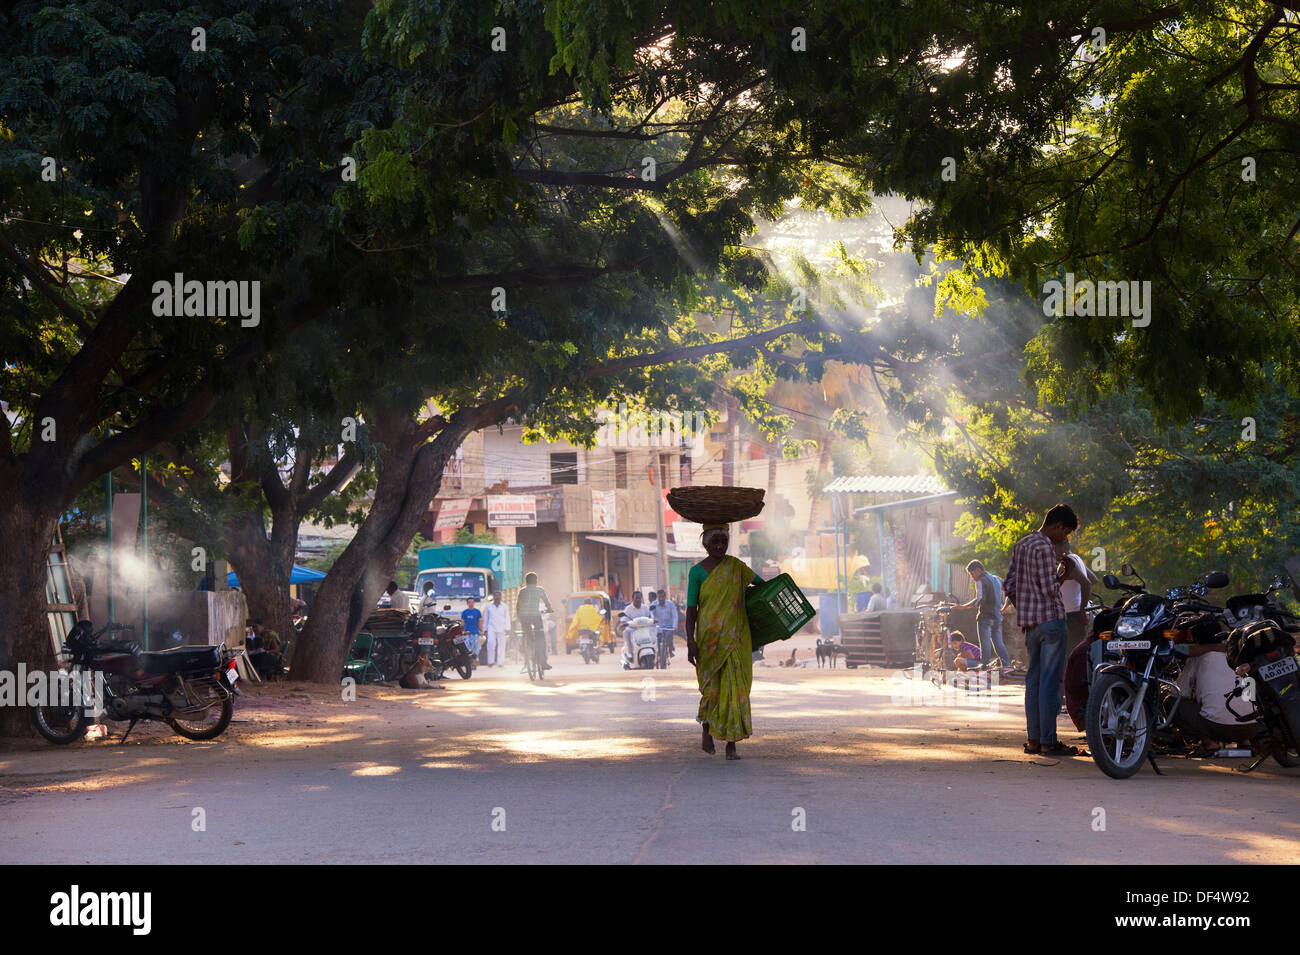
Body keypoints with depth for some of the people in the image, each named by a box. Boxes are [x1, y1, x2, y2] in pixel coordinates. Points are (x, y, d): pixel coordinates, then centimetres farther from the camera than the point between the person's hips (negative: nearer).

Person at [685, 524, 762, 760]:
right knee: (712, 686, 0)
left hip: (735, 636, 2)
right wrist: (690, 641, -13)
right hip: (709, 637, -2)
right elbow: (691, 609, -4)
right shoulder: (698, 571, -1)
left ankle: (731, 745, -2)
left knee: (735, 687, -5)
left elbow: (759, 582, 24)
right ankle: (706, 731, 29)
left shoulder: (736, 566, 6)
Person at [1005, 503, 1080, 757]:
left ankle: (1033, 739, 12)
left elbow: (1010, 584, 16)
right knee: (1051, 680, -6)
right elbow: (1048, 587, -17)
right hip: (1050, 618, -9)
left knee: (1034, 678, 11)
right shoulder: (1045, 547, -14)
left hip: (1029, 621, 9)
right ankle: (1048, 741, -6)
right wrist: (1060, 607, 1)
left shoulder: (1021, 545, 14)